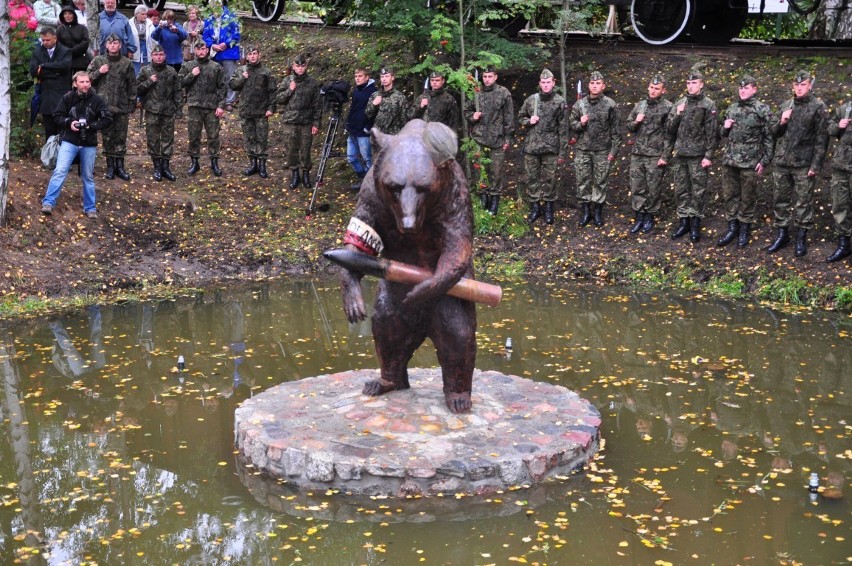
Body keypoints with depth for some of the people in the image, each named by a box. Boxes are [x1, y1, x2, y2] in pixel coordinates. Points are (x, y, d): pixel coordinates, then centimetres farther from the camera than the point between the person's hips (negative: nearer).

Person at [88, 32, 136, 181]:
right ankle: (110, 166, 14)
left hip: (122, 107, 0)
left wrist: (132, 104, 2)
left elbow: (132, 85, 5)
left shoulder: (127, 63, 3)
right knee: (107, 137, 6)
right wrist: (99, 72, -10)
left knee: (121, 137, 4)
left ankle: (120, 166, 13)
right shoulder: (98, 61, 4)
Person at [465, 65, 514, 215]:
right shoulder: (476, 93, 6)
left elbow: (509, 117, -2)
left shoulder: (504, 93, -3)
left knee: (496, 170, 1)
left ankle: (495, 197, 12)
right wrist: (472, 117, -4)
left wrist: (507, 138, -4)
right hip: (479, 138, 3)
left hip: (497, 140, -3)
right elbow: (467, 111, 19)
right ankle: (484, 195, 21)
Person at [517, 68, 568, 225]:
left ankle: (548, 208, 19)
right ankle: (535, 207, 19)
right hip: (531, 146, 2)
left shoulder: (559, 102, -3)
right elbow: (521, 117, 18)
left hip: (550, 147, -2)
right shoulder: (530, 100, 4)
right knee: (532, 178, 7)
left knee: (549, 178, 5)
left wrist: (562, 152, -5)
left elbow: (563, 129, -2)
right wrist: (528, 121, -6)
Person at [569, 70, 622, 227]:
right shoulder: (580, 104, 3)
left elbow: (616, 130, -2)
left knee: (600, 181, 6)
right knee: (583, 180, 5)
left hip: (602, 150, -2)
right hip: (582, 149, 2)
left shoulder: (609, 104, -3)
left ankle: (598, 211, 17)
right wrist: (580, 123, -11)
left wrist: (614, 150, -5)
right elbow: (571, 123, 11)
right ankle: (586, 211, 17)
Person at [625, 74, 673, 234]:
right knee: (637, 188, 6)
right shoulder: (640, 106, 11)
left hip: (656, 156, -5)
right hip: (637, 154, 5)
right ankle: (639, 217, 16)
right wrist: (636, 122, -3)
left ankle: (649, 217, 16)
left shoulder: (668, 107, -5)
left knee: (653, 189, 4)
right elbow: (629, 126, 20)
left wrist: (665, 156, -13)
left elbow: (669, 134, -9)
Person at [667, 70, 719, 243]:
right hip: (680, 154, 5)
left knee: (698, 191, 1)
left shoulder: (708, 105, -4)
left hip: (698, 155, -5)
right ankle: (683, 222, 18)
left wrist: (708, 156, -13)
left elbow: (712, 133, -7)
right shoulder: (679, 103, 10)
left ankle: (695, 224, 8)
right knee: (681, 189, 9)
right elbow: (670, 129, 11)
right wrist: (677, 115, -6)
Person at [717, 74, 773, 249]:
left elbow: (769, 138, -6)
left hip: (750, 162, -5)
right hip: (730, 160, 5)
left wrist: (764, 161, -10)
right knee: (729, 195, 8)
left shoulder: (763, 110, -5)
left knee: (747, 197, 4)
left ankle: (744, 230, 15)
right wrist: (725, 128, -2)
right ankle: (732, 227, 19)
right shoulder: (731, 109, 11)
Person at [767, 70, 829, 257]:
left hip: (804, 164, -5)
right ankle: (782, 234, 23)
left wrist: (816, 165, -13)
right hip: (782, 163, 5)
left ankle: (802, 238, 12)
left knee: (804, 202, 2)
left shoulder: (818, 107, -4)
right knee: (780, 199, 11)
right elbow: (773, 131, 17)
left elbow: (821, 139, -8)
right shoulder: (786, 105, 11)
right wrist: (781, 122, -5)